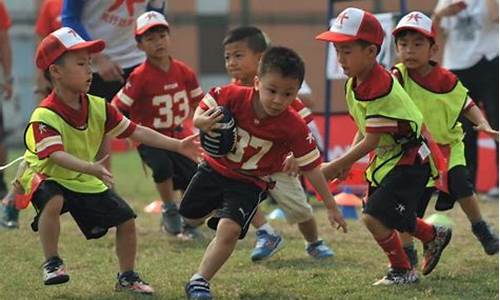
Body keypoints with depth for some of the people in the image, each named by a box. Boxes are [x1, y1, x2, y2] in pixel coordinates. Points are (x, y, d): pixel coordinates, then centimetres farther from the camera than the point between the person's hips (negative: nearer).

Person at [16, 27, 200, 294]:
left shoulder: (98, 107, -7)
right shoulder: (44, 117, -28)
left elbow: (135, 131, -4)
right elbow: (56, 155, -42)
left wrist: (177, 145, -10)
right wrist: (90, 168, -59)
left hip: (85, 181, 6)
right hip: (47, 176, -6)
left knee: (126, 220, 1)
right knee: (53, 201, -39)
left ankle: (126, 277, 22)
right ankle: (51, 264, -21)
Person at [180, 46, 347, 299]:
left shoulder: (294, 128, -26)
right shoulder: (234, 96, -25)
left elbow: (312, 168, -18)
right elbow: (202, 112, -9)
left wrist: (331, 207, -14)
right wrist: (202, 122, -35)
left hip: (249, 183, -3)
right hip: (215, 167, 3)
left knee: (229, 230, -24)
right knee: (191, 218, 22)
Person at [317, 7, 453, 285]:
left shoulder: (380, 87, -28)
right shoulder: (355, 84, 2)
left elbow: (371, 140, -27)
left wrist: (335, 166, -21)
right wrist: (347, 161, 2)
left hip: (409, 161, -10)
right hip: (387, 158, 10)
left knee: (374, 216, -16)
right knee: (395, 218, 21)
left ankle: (402, 271, 3)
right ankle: (434, 235, 48)